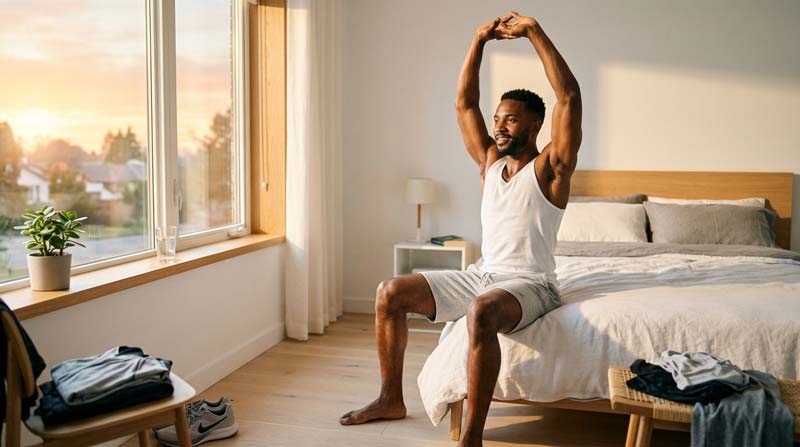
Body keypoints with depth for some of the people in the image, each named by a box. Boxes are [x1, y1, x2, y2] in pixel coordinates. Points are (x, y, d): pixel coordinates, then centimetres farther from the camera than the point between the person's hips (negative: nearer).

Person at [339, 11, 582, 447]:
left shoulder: (551, 167, -5)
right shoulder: (490, 161, 12)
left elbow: (569, 96, -16)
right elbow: (464, 103, 12)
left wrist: (533, 31, -13)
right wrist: (480, 40, 7)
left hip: (529, 284, -7)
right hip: (482, 275, 7)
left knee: (481, 312, -41)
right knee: (391, 291, -3)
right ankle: (390, 398, 6)